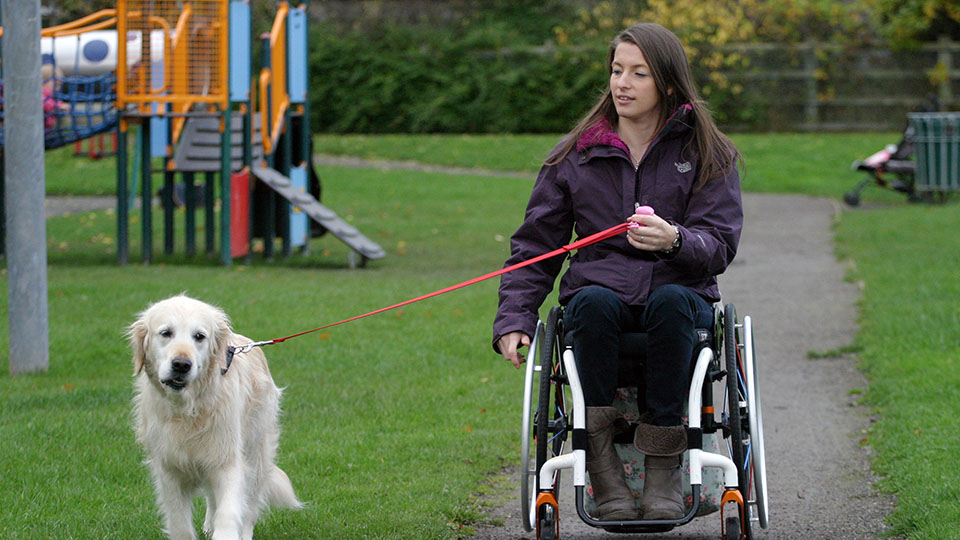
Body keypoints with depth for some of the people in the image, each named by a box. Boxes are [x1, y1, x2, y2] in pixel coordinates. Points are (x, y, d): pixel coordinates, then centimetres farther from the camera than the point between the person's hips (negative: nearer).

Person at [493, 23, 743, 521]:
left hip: (680, 297, -1)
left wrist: (675, 241, -26)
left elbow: (719, 247, -2)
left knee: (671, 300, -37)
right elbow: (534, 245, 12)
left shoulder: (708, 156, 7)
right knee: (595, 302, -35)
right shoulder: (575, 157, 11)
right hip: (599, 290, 1)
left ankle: (663, 470, -34)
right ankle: (602, 467, -35)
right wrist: (513, 320, -3)